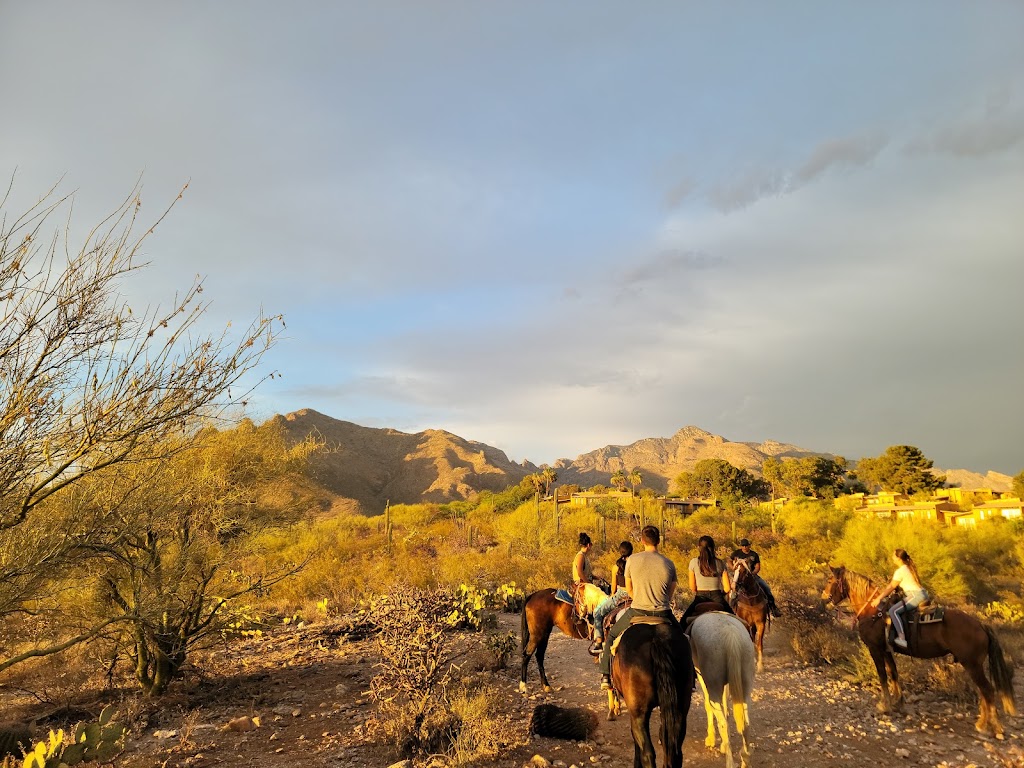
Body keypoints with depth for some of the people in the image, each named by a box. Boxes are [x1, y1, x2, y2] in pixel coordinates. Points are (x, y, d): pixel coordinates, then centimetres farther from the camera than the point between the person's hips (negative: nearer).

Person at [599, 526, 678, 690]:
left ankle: (606, 676, 18)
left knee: (611, 636, 22)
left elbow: (629, 589, 6)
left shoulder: (632, 560, -6)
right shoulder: (669, 564, -4)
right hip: (663, 614, 1)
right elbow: (670, 594, 7)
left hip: (637, 612, -1)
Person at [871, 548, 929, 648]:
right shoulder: (908, 567, 17)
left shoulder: (900, 571, -10)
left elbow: (891, 587, -9)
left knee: (893, 610, -18)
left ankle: (902, 639, -24)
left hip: (915, 595, -10)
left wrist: (879, 599, -6)